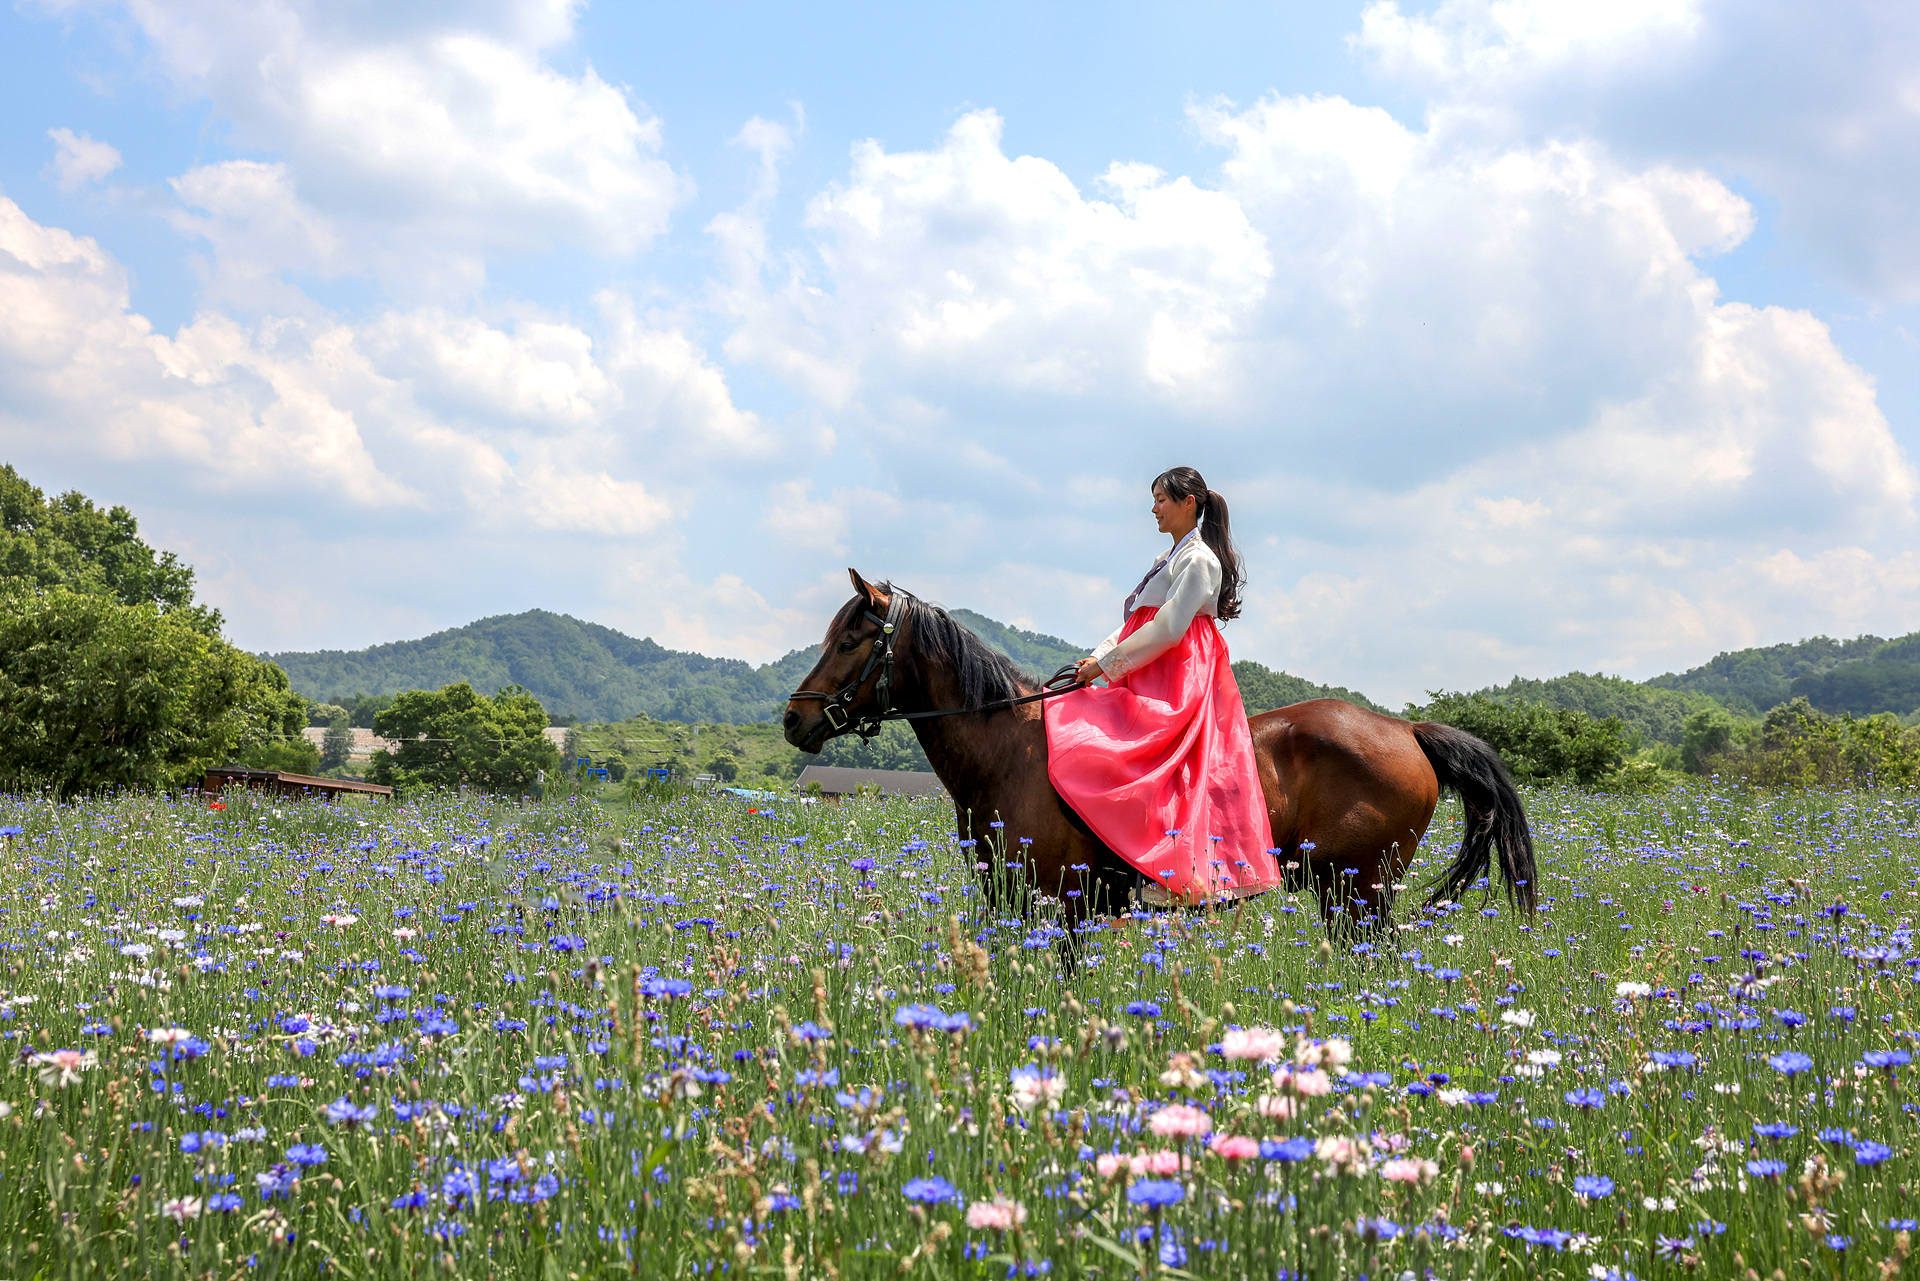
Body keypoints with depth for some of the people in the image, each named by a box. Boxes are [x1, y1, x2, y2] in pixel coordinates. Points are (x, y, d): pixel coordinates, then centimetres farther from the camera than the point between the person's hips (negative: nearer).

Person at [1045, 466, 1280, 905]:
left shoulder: (1199, 560, -8)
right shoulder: (1171, 559, 22)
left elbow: (1168, 629, -16)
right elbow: (1136, 623, 20)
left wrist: (1104, 664, -13)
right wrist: (1097, 658, 5)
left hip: (1179, 687, -11)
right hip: (1153, 684, 11)